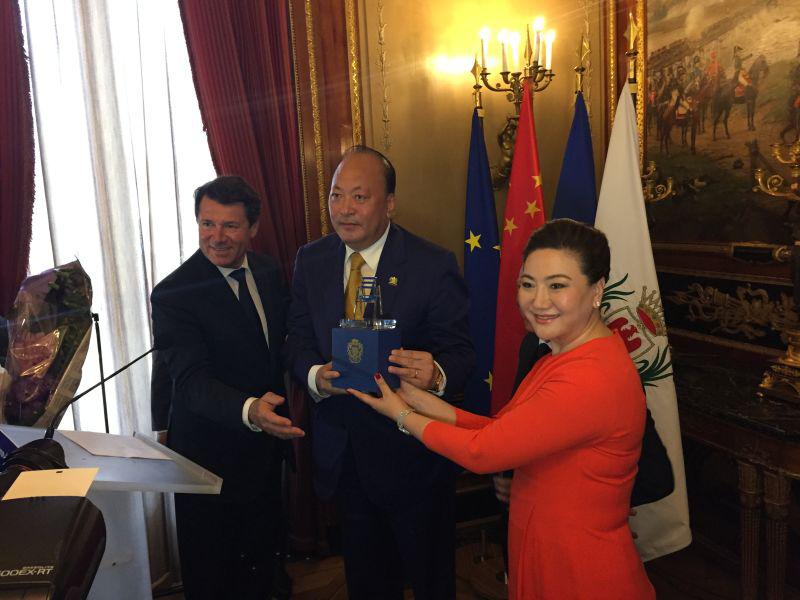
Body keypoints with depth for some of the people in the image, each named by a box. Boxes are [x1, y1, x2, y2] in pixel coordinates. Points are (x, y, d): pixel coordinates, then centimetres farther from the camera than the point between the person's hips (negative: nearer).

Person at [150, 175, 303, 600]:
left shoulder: (269, 273, 0)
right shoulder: (173, 294, -20)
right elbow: (191, 380, -30)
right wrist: (249, 410, -47)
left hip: (265, 444, 6)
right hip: (210, 456, -5)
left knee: (262, 552, 24)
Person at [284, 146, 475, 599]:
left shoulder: (434, 266, -15)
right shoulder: (311, 261, 0)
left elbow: (460, 353, -15)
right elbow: (299, 340, 3)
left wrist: (436, 375, -39)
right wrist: (316, 375, -20)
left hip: (411, 452, -4)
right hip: (343, 454, 4)